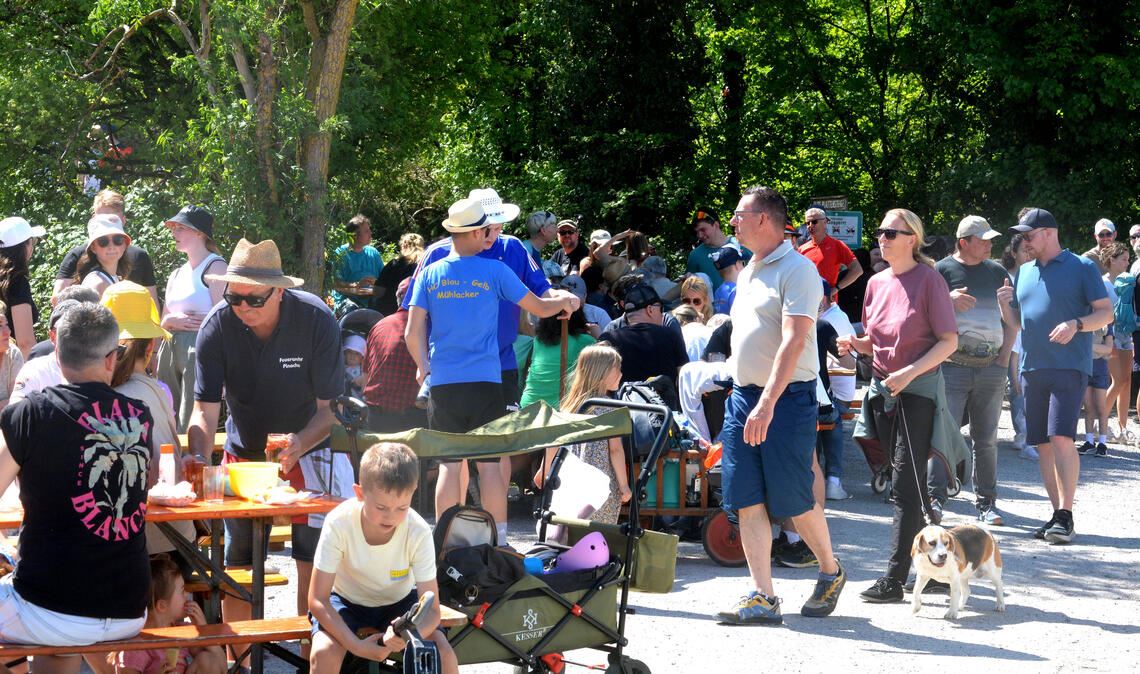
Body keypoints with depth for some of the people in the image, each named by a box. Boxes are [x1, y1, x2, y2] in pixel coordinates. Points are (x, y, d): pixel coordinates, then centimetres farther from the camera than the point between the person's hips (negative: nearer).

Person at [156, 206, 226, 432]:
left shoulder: (214, 266, -4)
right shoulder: (177, 275, 20)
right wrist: (172, 321, 2)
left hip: (199, 351, -8)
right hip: (171, 351, 8)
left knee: (192, 423, -12)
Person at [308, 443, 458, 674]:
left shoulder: (418, 532, -26)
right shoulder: (339, 523, -30)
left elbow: (431, 609, -23)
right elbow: (317, 600, -24)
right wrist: (356, 645, -36)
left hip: (399, 602, 1)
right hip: (346, 600, -1)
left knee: (442, 652, -23)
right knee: (324, 653, -30)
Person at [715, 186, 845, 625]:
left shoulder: (797, 270, -11)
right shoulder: (748, 274, 17)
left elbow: (794, 342, -20)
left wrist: (767, 404, -27)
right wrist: (745, 401, 16)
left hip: (787, 398, -8)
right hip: (743, 396, 8)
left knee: (794, 500, -2)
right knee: (747, 501, 1)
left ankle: (831, 573, 22)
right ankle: (762, 598, 2)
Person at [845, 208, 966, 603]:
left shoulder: (928, 280, -9)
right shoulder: (877, 283, 11)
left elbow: (949, 341, -10)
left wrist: (909, 373, -20)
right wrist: (856, 345, -1)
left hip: (919, 390, -7)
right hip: (882, 390, 7)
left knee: (905, 486, -10)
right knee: (911, 485, 12)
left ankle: (894, 579, -10)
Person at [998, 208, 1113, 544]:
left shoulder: (1081, 267, 0)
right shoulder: (1024, 272, 17)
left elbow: (1106, 313, -3)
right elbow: (1016, 321, 22)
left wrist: (1077, 324, -20)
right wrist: (1004, 304, 1)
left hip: (1069, 366, -6)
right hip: (1031, 367, 6)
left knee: (1061, 438, -17)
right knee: (1043, 444, 6)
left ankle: (1065, 515, -15)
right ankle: (1058, 513, 13)